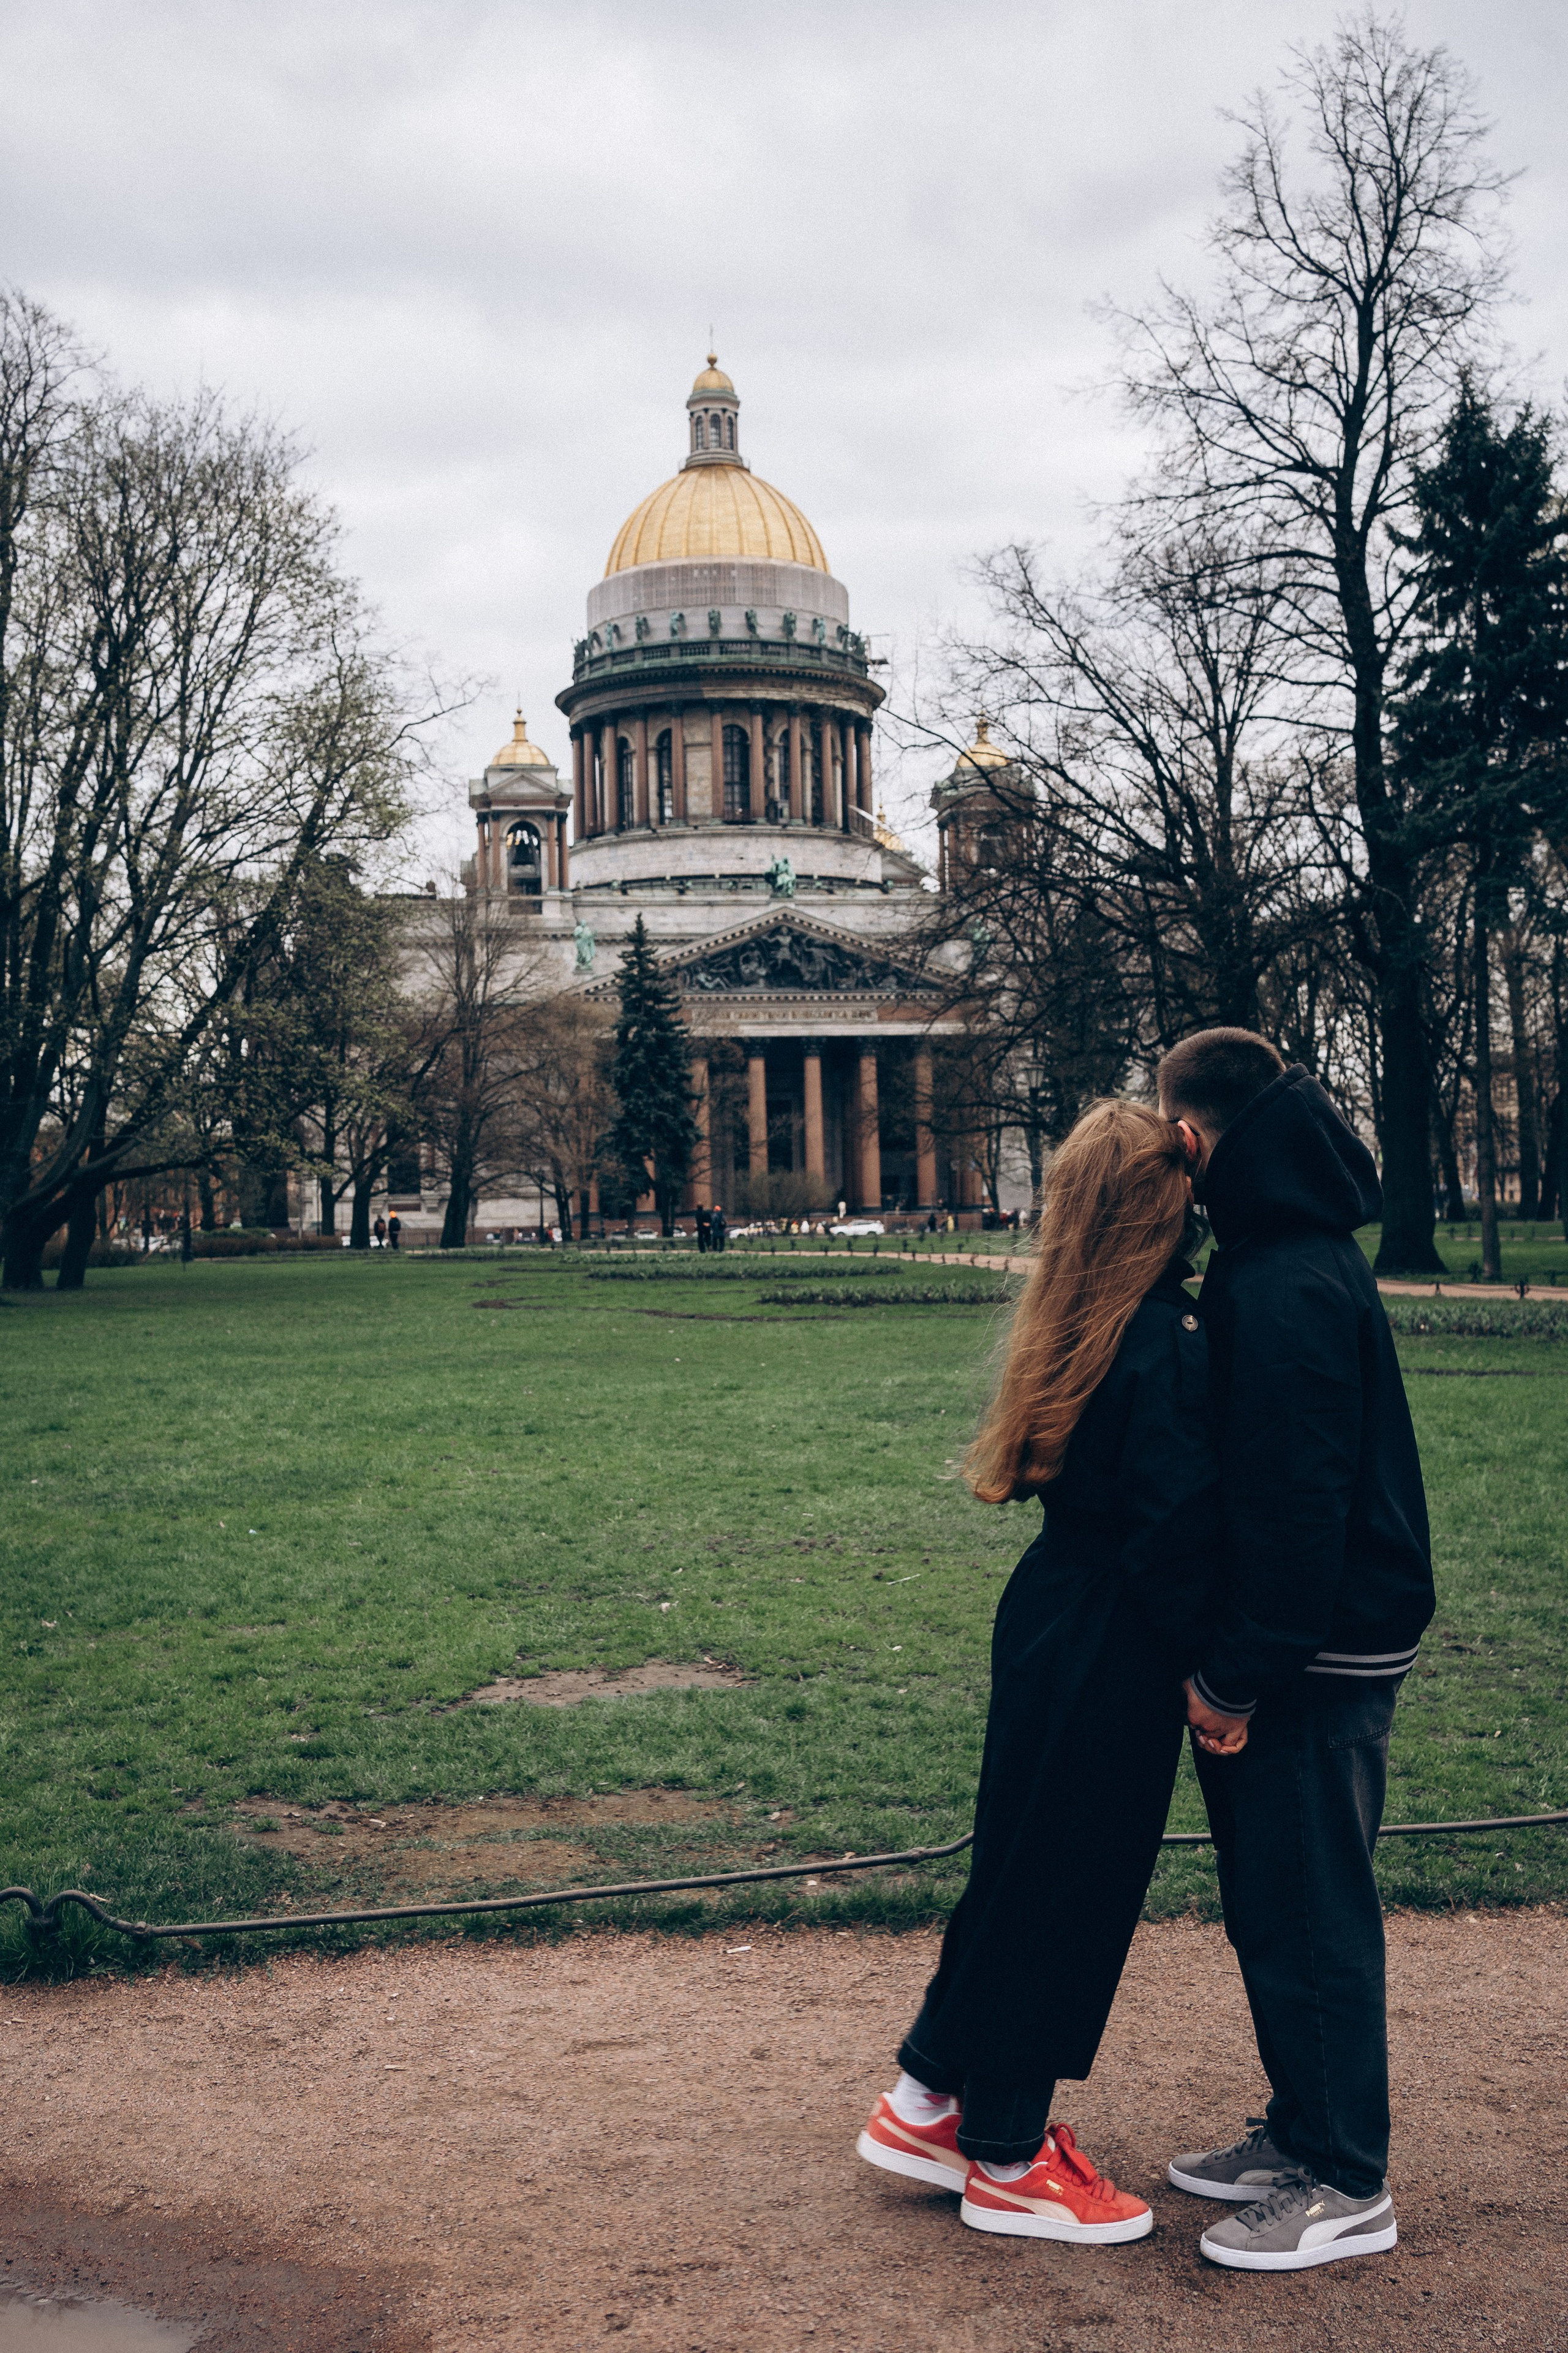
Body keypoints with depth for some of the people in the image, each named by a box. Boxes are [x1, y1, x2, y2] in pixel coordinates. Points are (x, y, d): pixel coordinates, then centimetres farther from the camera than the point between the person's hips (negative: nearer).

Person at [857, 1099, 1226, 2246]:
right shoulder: (1168, 1352, -22)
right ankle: (1007, 2162, 22)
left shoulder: (1080, 1332, 5)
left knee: (1027, 1869, 21)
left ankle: (929, 2101, 33)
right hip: (1111, 1659, -8)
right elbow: (1176, 1529, -22)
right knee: (1066, 1888, 6)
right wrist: (1209, 1666, -12)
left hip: (1049, 1623, 8)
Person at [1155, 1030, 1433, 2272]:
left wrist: (1243, 1672, -20)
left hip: (1320, 1657, -10)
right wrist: (1232, 1659, 16)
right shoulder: (1296, 1256, 10)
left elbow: (1298, 1498, -25)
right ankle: (1300, 2133, 33)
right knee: (1275, 1903, 19)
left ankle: (1346, 2188, 15)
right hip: (1312, 1643, 10)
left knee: (1307, 1914, 1)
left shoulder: (1287, 1289, -22)